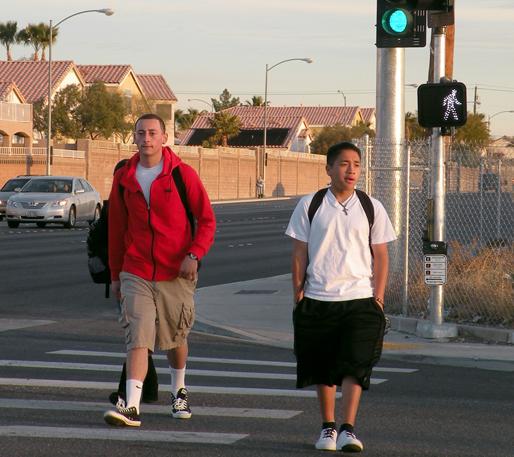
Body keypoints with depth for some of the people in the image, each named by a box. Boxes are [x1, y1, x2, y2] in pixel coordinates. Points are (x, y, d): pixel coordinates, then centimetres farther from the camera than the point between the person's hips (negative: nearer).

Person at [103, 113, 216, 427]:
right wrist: (115, 274, 14)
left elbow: (207, 220, -2)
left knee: (176, 337, 14)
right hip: (136, 273, 1)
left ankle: (179, 391, 39)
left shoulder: (182, 174, -4)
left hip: (176, 273, -1)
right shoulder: (124, 178, 4)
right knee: (138, 337, -12)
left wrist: (194, 255, -16)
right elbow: (116, 229, 13)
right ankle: (132, 407, -19)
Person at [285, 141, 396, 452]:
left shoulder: (372, 208, 4)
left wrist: (378, 299, -1)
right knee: (323, 368, 9)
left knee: (355, 365, -12)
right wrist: (298, 296, 3)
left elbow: (380, 257, 5)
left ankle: (348, 429, -15)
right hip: (318, 300, 1)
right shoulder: (309, 206, 3)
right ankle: (328, 427, 22)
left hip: (359, 299, -1)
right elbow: (300, 254, 6)